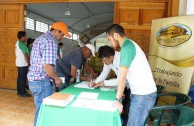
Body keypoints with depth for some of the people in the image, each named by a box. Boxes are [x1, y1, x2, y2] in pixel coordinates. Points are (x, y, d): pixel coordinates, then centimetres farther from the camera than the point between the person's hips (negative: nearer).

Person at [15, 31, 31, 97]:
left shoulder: (17, 43, 13)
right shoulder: (22, 44, -17)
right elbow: (26, 55, -19)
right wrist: (29, 63, -9)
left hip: (19, 63, 10)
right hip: (23, 64, -10)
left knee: (20, 77, 14)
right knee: (23, 78, -2)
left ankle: (19, 91, 23)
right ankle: (23, 92, 5)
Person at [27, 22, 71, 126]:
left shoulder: (40, 38, 14)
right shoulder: (51, 42, -17)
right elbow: (47, 66, -26)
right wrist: (57, 78, -9)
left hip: (34, 79, 10)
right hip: (42, 82, -10)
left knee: (41, 109, 21)